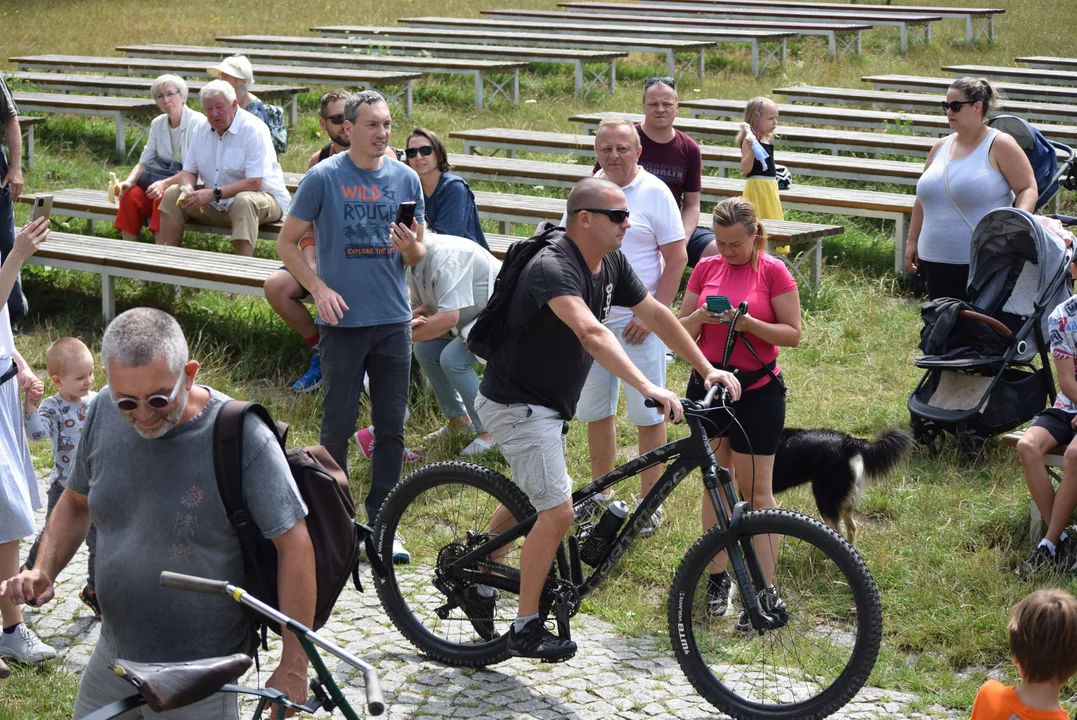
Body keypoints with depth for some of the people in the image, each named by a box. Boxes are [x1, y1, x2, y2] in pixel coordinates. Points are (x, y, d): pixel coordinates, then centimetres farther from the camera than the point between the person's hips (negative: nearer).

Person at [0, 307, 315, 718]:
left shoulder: (241, 437, -22)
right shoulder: (104, 414, -5)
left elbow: (294, 544, -18)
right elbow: (77, 502, 12)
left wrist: (293, 670, -16)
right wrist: (43, 571, -5)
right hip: (113, 657, 6)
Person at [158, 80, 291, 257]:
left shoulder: (253, 131, -18)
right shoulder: (202, 131, 6)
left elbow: (253, 184, -25)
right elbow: (189, 171, 11)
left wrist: (214, 194, -29)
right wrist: (187, 188, -14)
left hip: (263, 197, -7)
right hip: (216, 205, 7)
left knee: (244, 201, -39)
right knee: (172, 194, -4)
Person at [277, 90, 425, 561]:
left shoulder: (406, 178, 6)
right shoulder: (323, 178, -3)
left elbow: (418, 253, 12)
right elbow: (287, 243, 1)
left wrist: (410, 248, -12)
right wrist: (319, 288, -12)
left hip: (393, 319, 3)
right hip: (343, 320, -3)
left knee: (392, 426, 5)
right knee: (339, 425, 2)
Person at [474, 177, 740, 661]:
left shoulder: (611, 265, 0)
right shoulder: (553, 268, -29)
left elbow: (655, 315, 8)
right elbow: (590, 332, -44)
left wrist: (708, 370, 2)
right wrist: (647, 388, -54)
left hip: (548, 403, 10)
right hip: (516, 403, -10)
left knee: (527, 497, 26)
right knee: (557, 511, -16)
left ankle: (480, 584, 45)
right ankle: (525, 629, -3)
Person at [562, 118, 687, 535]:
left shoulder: (655, 193, -6)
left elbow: (677, 258, -7)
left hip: (639, 321, -4)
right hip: (590, 318, 4)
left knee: (648, 413, 0)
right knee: (595, 411, 12)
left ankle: (649, 501, 11)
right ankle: (599, 494, 24)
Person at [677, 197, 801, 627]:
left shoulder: (773, 271, -6)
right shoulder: (705, 269, 5)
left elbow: (793, 334, -7)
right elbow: (679, 331, 8)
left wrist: (748, 323, -22)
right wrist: (700, 318, -14)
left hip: (757, 390, -4)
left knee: (755, 491, -2)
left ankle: (765, 592, 3)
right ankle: (718, 577, 20)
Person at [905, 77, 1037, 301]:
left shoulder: (999, 145, -4)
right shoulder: (941, 147, 13)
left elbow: (1027, 189, -8)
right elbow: (923, 197, 20)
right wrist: (912, 241, 18)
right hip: (935, 262, 6)